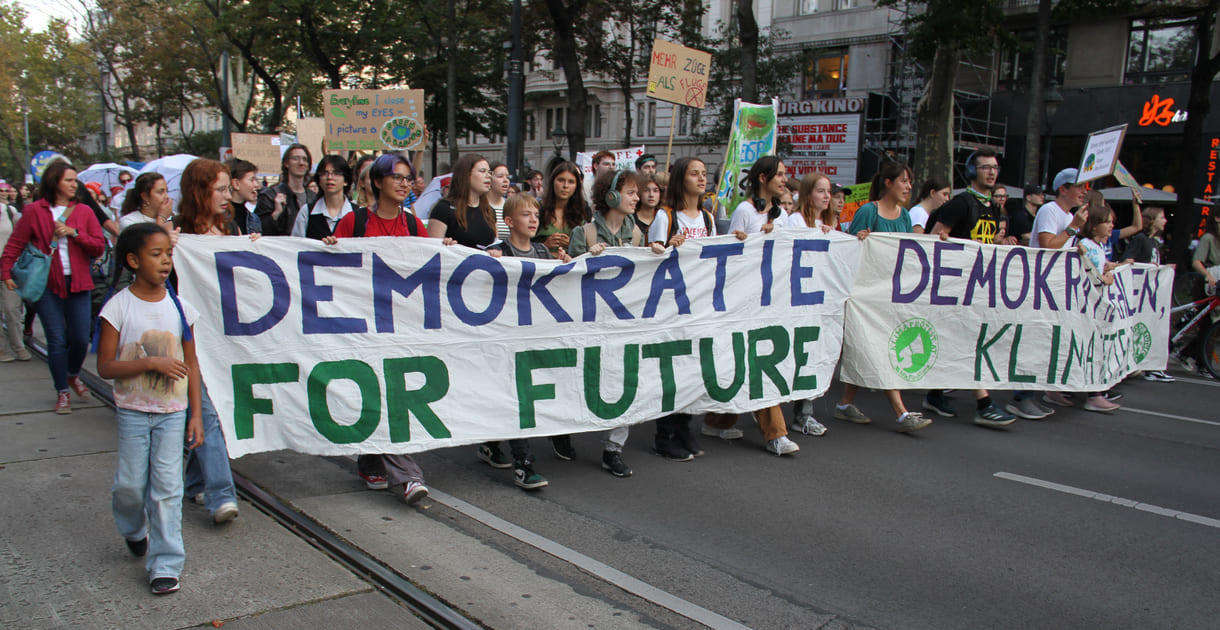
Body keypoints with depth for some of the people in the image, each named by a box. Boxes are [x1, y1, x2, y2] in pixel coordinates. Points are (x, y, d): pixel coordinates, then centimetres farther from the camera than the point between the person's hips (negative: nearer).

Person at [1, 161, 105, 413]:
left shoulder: (83, 211, 6)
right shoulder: (34, 211, 0)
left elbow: (99, 246, 0)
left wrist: (73, 232, -12)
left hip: (78, 284, 2)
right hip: (47, 285, -2)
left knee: (80, 340, 3)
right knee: (57, 341, -1)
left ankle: (73, 376, 33)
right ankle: (62, 392, 14)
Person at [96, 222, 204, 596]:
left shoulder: (178, 307, -1)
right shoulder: (119, 307, -8)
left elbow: (191, 363, 5)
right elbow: (105, 366, -10)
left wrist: (196, 414, 2)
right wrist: (152, 363, -22)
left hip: (173, 411, 1)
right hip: (132, 410, -1)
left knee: (167, 486, 0)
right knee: (131, 484, 6)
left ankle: (165, 565, 9)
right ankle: (133, 529, 40)